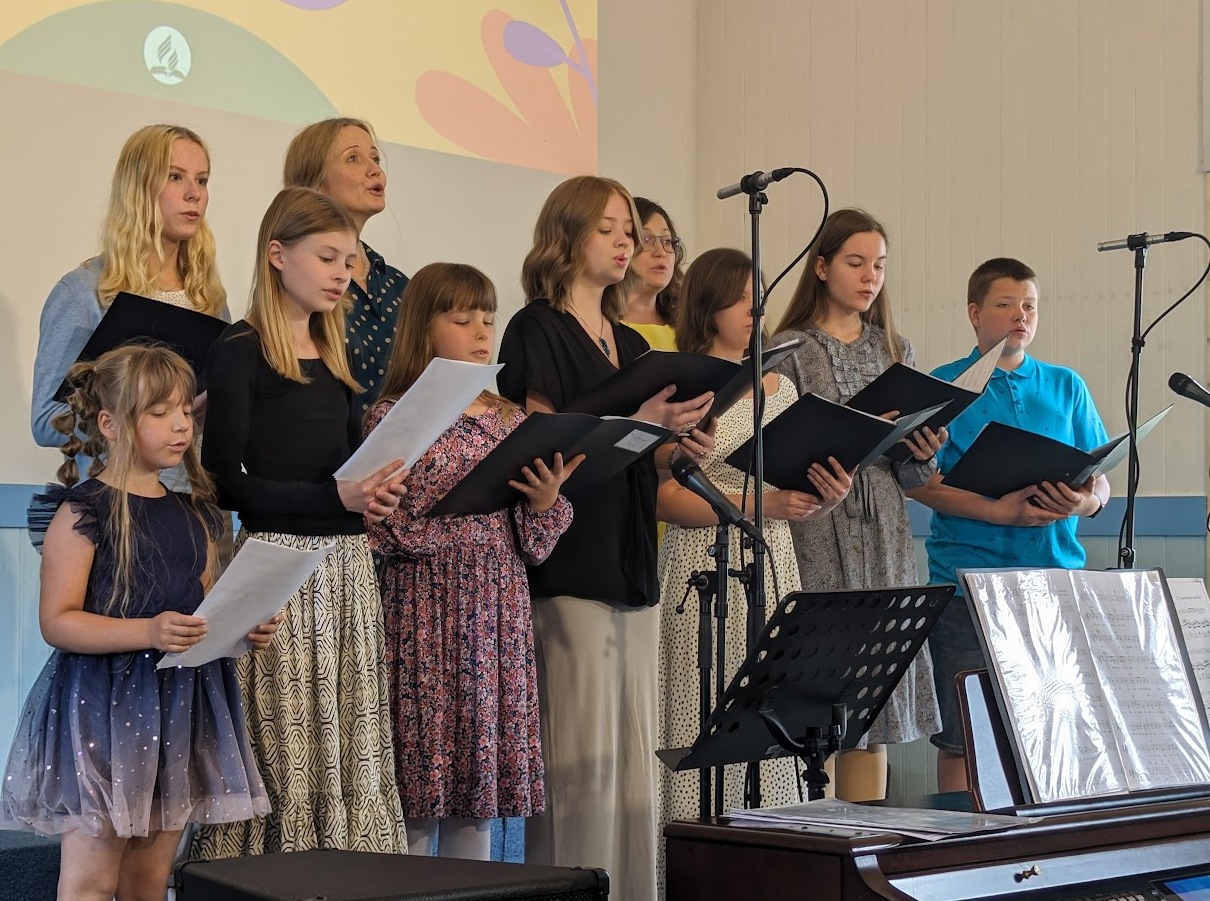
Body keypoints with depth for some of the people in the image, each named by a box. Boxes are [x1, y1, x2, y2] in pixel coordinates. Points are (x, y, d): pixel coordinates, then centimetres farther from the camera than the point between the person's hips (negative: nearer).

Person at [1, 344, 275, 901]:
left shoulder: (194, 514, 13)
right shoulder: (84, 511, -8)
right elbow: (57, 621, -15)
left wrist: (245, 628, 1)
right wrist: (147, 632, -27)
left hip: (181, 706, 6)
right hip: (102, 705, -6)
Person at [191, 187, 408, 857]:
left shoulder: (332, 355, 16)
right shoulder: (240, 350, -4)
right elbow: (224, 481, -11)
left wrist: (377, 494, 0)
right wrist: (334, 497, -18)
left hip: (347, 568, 6)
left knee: (351, 748, 5)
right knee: (284, 749, -6)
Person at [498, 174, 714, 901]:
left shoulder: (634, 345, 20)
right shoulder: (538, 330, -2)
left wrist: (679, 442, 1)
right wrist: (634, 423, -19)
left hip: (633, 565, 8)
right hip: (570, 567, -7)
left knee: (636, 761, 7)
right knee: (583, 761, -8)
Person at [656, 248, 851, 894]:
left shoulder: (780, 387, 16)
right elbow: (665, 498, -10)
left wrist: (828, 497, -4)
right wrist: (758, 503, -17)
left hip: (774, 574, 6)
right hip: (705, 576, -6)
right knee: (707, 739, -6)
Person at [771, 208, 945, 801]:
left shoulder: (897, 350, 15)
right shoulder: (789, 350, 0)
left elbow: (911, 478, 17)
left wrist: (925, 455, -4)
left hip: (883, 541, 4)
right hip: (815, 542, -4)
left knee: (874, 704, 3)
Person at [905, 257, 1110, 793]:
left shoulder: (1066, 387, 14)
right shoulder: (944, 386, 4)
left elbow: (1100, 481, 13)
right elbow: (921, 483, -5)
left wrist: (1085, 502, -11)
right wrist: (1001, 512, -18)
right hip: (968, 581, -3)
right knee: (962, 738, -1)